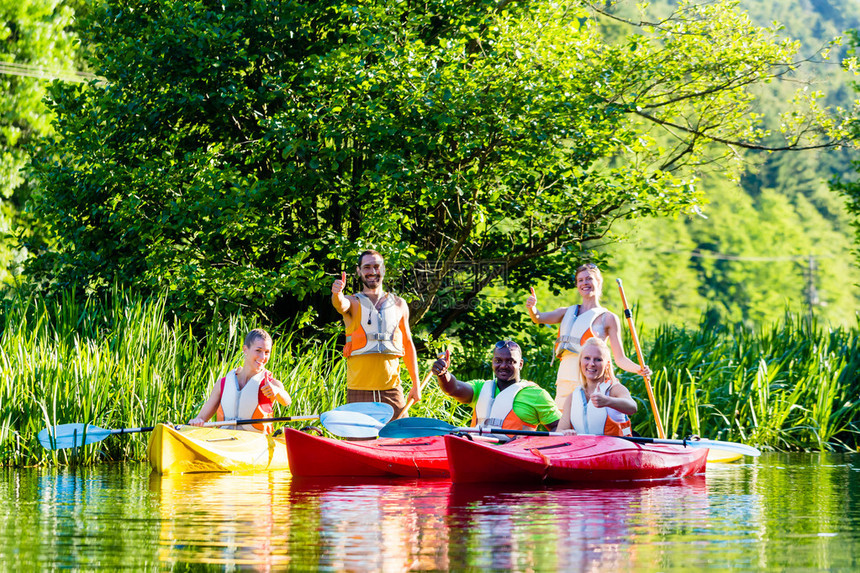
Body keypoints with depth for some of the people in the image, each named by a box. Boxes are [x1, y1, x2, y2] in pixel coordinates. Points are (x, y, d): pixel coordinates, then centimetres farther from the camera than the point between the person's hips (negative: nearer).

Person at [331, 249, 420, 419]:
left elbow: (408, 344, 17)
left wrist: (416, 384, 13)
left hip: (391, 388, 2)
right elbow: (341, 305, -18)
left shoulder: (399, 305, 14)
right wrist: (337, 294, -43)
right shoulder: (353, 303, 7)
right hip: (359, 389, -2)